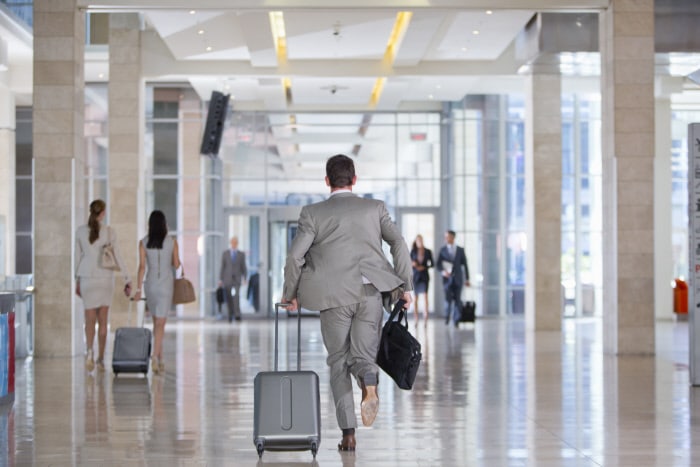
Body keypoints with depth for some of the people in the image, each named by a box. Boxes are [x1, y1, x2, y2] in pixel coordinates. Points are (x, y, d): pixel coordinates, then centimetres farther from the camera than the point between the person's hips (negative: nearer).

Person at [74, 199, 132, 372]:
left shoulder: (80, 231, -1)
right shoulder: (109, 231, -7)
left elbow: (78, 257, 6)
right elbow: (117, 257, -6)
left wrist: (77, 281, 15)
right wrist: (127, 280, 0)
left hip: (87, 277, 1)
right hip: (105, 277, -1)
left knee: (90, 318, 4)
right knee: (103, 319, 10)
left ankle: (89, 351, -21)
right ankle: (100, 358, 10)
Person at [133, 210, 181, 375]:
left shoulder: (143, 242, -2)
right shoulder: (172, 241, -5)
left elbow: (142, 266, -6)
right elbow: (176, 265, 1)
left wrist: (139, 289, -4)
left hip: (150, 284, 2)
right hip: (166, 284, -2)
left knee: (156, 322, 17)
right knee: (160, 324, -5)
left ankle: (160, 360, 20)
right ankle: (155, 356, -23)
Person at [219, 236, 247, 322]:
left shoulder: (241, 254, 4)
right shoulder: (225, 254, 5)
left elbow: (243, 267, 5)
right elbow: (222, 267, 4)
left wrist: (244, 278, -8)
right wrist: (220, 279, -1)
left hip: (237, 279, -1)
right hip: (227, 279, 1)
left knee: (236, 296, -20)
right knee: (229, 298, 3)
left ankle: (237, 315, -24)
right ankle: (230, 315, 16)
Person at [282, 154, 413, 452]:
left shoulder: (313, 213, 5)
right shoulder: (375, 208, 10)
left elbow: (295, 256, -1)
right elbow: (398, 243, 1)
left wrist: (290, 294, 12)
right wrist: (405, 286, 5)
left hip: (334, 296, -1)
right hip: (371, 293, 1)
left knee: (339, 363, 10)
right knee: (363, 355, 10)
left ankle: (348, 435, 2)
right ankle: (369, 382, -29)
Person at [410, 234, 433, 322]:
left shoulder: (428, 252, 3)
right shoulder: (413, 252, 3)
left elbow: (432, 264, 7)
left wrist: (424, 267, -9)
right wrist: (412, 264, -16)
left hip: (424, 276, -1)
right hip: (415, 276, 1)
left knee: (425, 295, -15)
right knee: (415, 297, 3)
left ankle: (426, 315, -17)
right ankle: (416, 318, 9)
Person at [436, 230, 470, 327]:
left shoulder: (460, 250, 6)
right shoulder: (443, 250, 6)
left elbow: (465, 264, 8)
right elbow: (438, 264, 4)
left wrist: (467, 278, 4)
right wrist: (442, 271, -16)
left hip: (457, 278, 1)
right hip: (447, 278, 0)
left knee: (457, 300, -2)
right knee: (448, 298, -11)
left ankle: (456, 320, 5)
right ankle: (447, 316, 13)